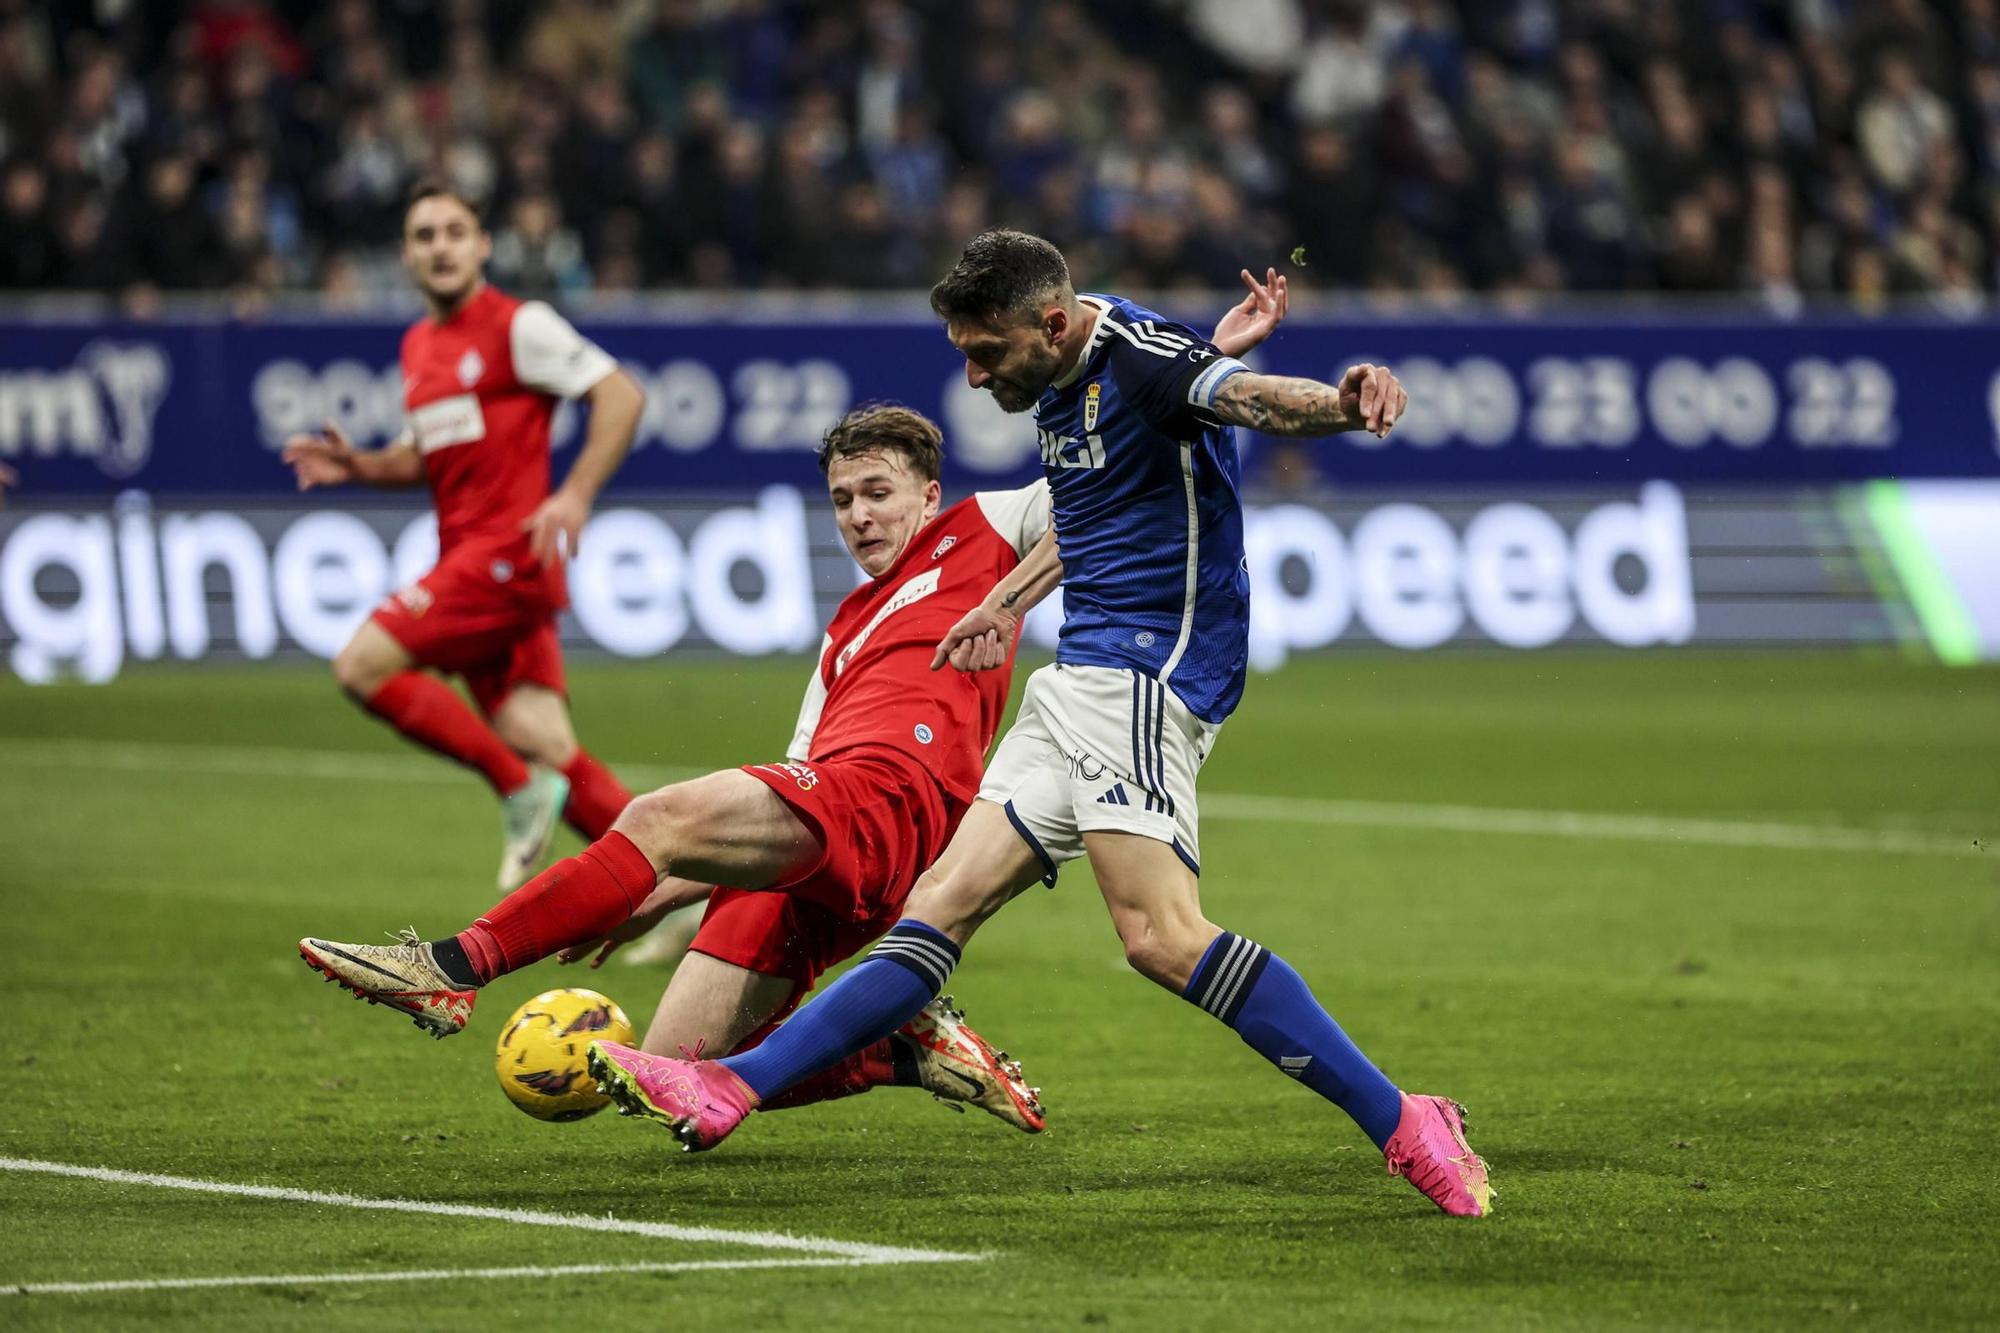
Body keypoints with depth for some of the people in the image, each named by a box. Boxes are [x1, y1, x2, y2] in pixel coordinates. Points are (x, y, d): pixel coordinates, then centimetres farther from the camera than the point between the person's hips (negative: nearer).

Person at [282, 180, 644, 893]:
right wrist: (359, 466, 11)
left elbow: (621, 395, -9)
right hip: (465, 558, 8)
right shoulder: (418, 345, 19)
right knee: (548, 749, -2)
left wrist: (574, 496, -19)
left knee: (364, 664, -16)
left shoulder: (518, 327, -5)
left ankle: (520, 789, -8)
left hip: (508, 553, -8)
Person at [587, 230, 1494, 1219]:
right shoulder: (1060, 386, 15)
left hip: (1144, 671, -10)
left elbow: (1248, 395, -34)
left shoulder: (1137, 355, -14)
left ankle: (1400, 1126, -22)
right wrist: (1008, 602, 40)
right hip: (1081, 686, 10)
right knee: (944, 903, 9)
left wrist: (1340, 402, -55)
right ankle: (730, 1089, 8)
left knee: (1160, 934, -23)